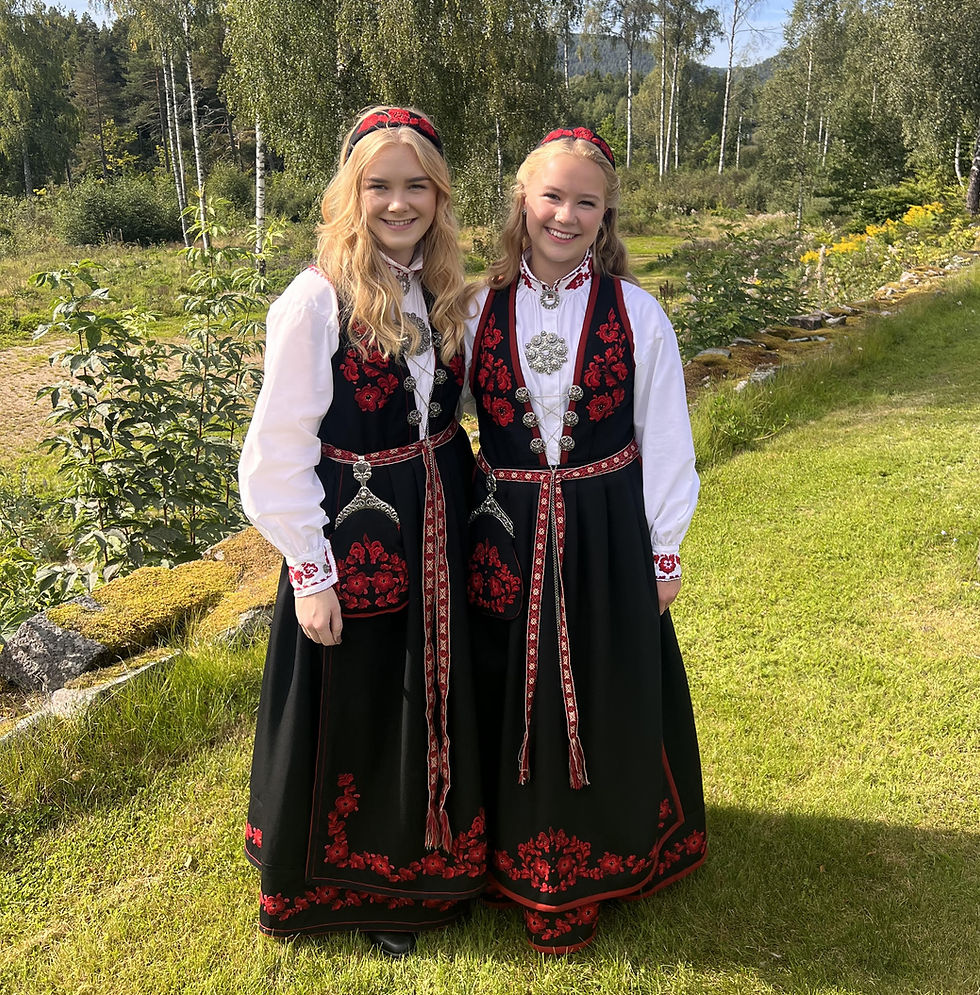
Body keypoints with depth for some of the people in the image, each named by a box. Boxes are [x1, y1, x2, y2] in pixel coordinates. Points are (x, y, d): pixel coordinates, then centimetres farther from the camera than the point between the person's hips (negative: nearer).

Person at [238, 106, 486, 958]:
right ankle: (330, 886, 38)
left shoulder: (440, 292, 4)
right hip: (354, 541, -6)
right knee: (354, 718, 11)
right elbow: (278, 454, -15)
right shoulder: (318, 301, -16)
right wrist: (311, 572, -14)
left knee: (433, 709, 19)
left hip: (437, 537, 7)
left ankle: (413, 873, 45)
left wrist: (458, 492, 9)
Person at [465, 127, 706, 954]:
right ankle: (523, 852, 39)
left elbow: (664, 439, -2)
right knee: (516, 700, 14)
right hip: (508, 535, 2)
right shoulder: (485, 307, -1)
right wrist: (472, 531, 4)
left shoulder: (636, 313, -6)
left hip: (607, 533, -1)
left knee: (608, 700, 12)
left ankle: (595, 860, 37)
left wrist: (664, 549, -1)